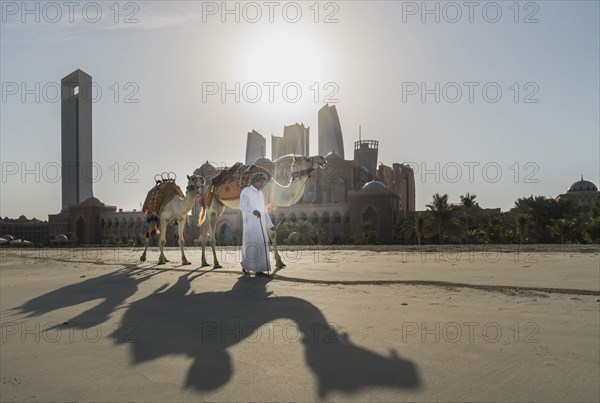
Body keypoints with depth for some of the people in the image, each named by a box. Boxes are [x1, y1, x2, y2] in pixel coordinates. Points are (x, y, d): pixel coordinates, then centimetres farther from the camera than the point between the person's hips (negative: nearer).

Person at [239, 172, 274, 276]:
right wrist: (253, 211, -35)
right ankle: (245, 265, 12)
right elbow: (242, 206, -16)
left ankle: (259, 270, 6)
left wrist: (270, 224, 18)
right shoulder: (246, 192, -4)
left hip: (261, 224, 7)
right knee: (251, 245, -5)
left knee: (261, 245, 2)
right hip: (250, 224, -7)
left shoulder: (260, 194, 17)